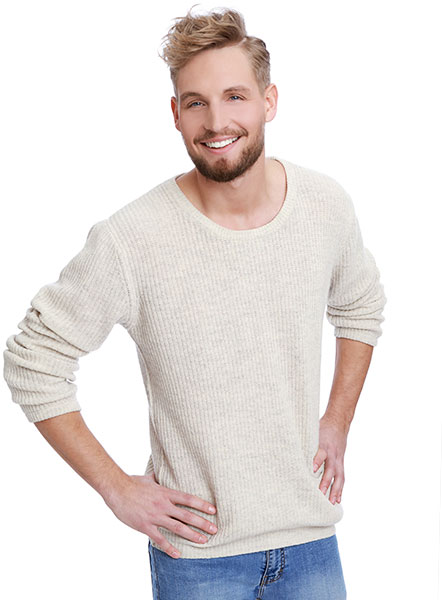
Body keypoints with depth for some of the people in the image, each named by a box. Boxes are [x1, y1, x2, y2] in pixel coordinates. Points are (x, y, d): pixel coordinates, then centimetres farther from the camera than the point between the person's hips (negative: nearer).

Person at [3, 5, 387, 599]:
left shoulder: (326, 204, -6)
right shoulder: (130, 241, -20)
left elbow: (361, 305, 15)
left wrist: (337, 424, 8)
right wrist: (116, 487, -9)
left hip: (311, 531, 4)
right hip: (197, 551, -3)